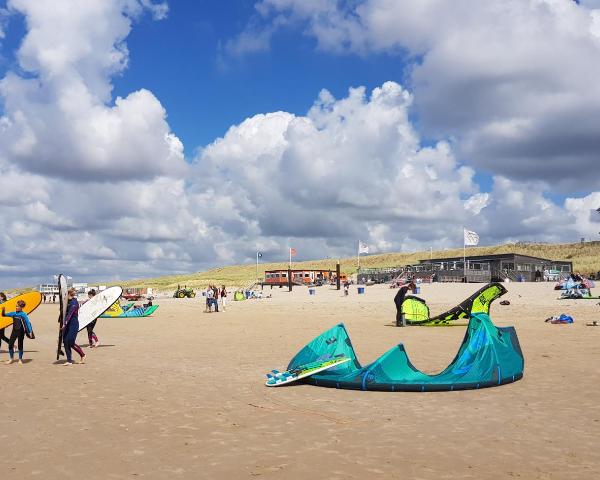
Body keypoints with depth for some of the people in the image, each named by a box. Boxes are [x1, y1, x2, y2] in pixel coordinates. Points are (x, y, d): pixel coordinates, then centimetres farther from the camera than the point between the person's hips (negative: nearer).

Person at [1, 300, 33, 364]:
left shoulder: (23, 314, -12)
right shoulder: (13, 313, 3)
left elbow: (28, 323, -14)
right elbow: (4, 315, 9)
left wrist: (30, 332, -20)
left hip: (21, 332, -5)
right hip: (14, 331, 5)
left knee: (20, 345, 4)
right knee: (10, 344, 4)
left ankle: (20, 359, 17)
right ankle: (11, 358, 19)